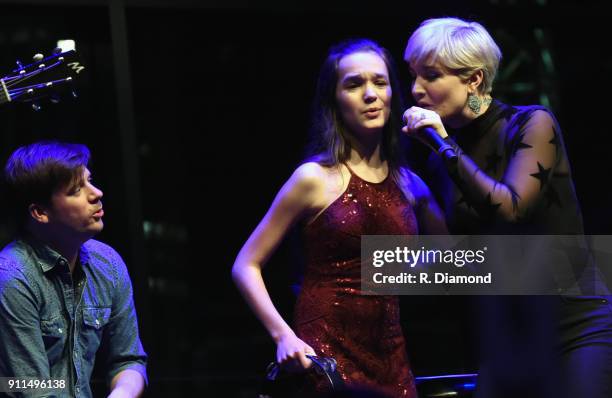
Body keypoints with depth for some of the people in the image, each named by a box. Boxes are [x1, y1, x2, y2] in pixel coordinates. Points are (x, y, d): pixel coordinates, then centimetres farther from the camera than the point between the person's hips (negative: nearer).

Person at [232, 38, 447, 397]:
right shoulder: (317, 178, -4)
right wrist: (283, 336, -17)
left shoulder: (409, 184, 9)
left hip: (391, 361, 5)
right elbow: (246, 267, -3)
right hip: (325, 355, -5)